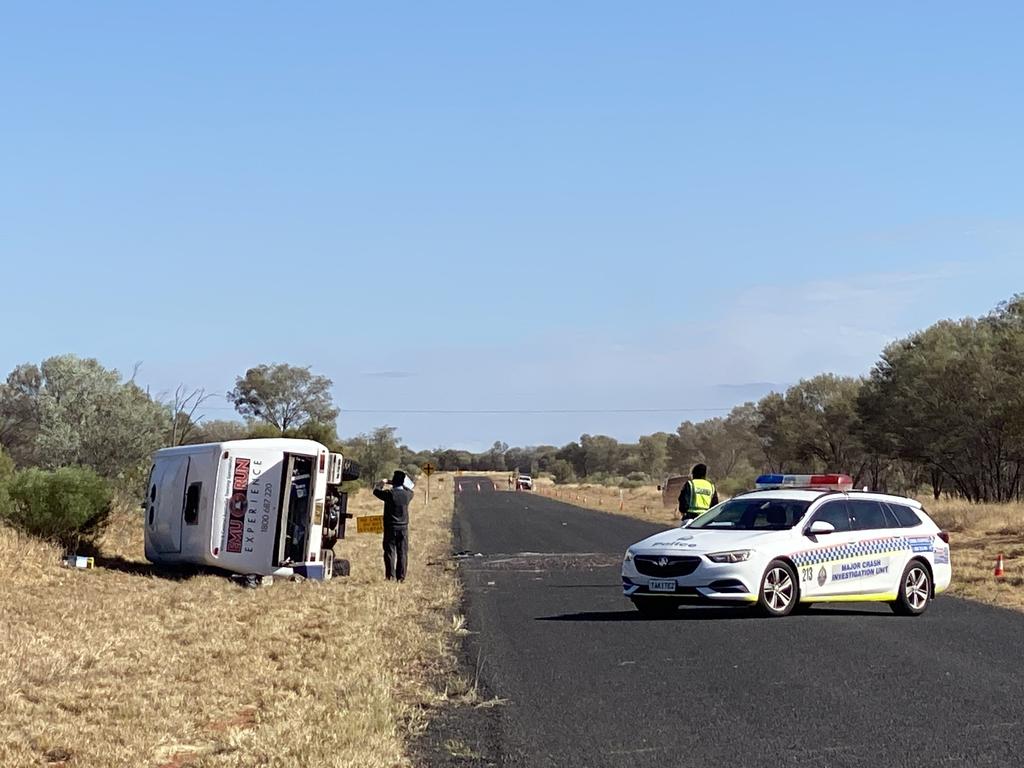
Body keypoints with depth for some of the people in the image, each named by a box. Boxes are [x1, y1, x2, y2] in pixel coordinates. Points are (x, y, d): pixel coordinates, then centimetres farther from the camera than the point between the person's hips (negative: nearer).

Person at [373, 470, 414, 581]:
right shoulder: (407, 494, -4)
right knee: (402, 552, 6)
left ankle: (390, 575, -2)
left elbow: (376, 491, 3)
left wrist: (382, 483, 20)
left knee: (390, 551, 3)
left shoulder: (389, 493, -14)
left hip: (390, 528, -3)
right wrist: (404, 485, 28)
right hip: (403, 527, 3)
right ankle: (401, 576, 5)